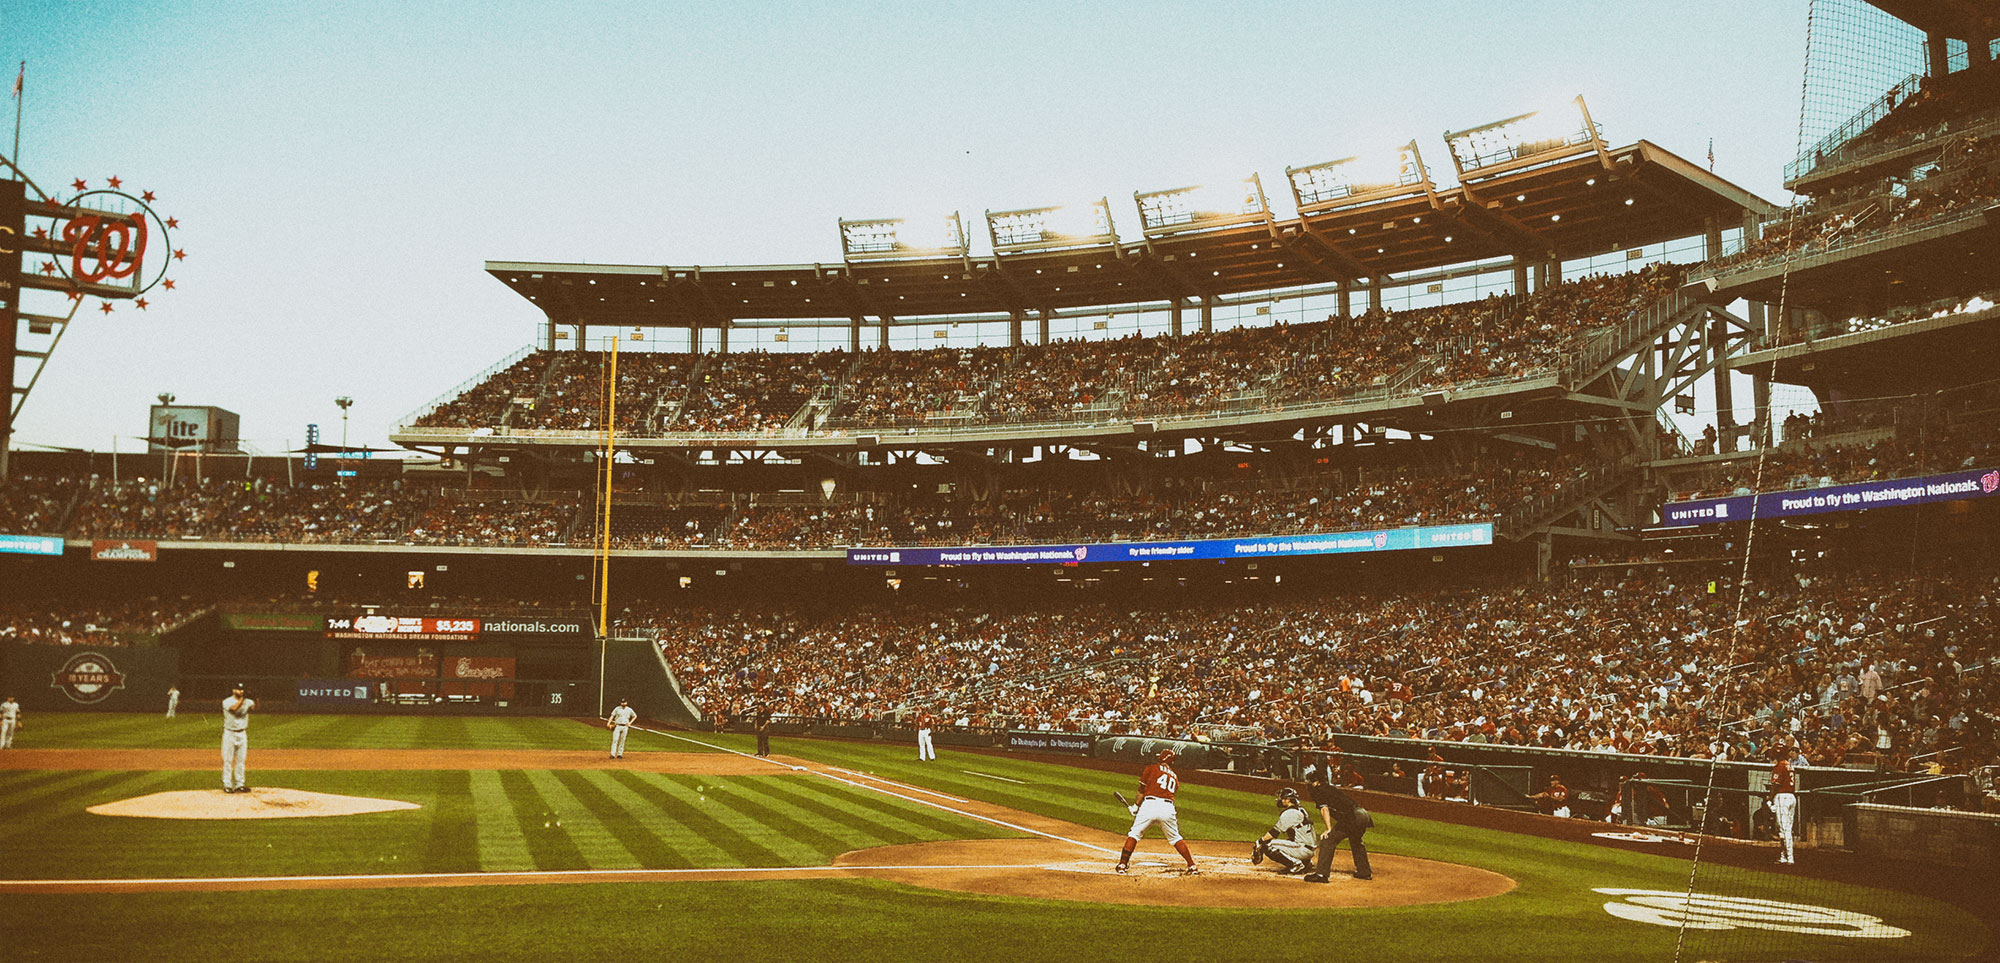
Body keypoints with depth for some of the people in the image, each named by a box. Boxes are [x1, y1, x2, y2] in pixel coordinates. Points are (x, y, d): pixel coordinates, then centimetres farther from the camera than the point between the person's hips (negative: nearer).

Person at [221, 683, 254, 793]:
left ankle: (239, 784, 11)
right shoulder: (227, 702, -8)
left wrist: (255, 699, -33)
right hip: (230, 734, -4)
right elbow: (234, 708, -28)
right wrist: (243, 698, -35)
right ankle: (227, 784, 4)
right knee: (228, 760, -1)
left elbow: (255, 706, -14)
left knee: (241, 760, 6)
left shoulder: (247, 701, 4)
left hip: (242, 734, 4)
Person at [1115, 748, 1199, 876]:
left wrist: (1136, 807, 21)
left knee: (1134, 834, 8)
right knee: (1176, 838, 17)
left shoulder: (1152, 768, 12)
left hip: (1150, 804, -3)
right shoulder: (1174, 777, 25)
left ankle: (1122, 865, 4)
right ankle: (1192, 866, 11)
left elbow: (1142, 789, 10)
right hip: (1168, 807, 3)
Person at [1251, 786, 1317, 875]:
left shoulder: (1289, 813, -13)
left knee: (1268, 845, -13)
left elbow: (1275, 831, -14)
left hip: (1304, 849, -10)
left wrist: (1260, 841, -6)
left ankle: (1297, 864, -10)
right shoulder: (1299, 810, 17)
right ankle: (1306, 862, 15)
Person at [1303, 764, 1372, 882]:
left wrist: (1329, 829, -10)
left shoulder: (1317, 790, 4)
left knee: (1327, 840, -5)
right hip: (1364, 815, 8)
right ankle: (1364, 872, 42)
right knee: (1356, 842, 33)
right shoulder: (1331, 787, 28)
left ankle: (1321, 873, -11)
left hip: (1351, 817, -8)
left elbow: (1324, 809, -7)